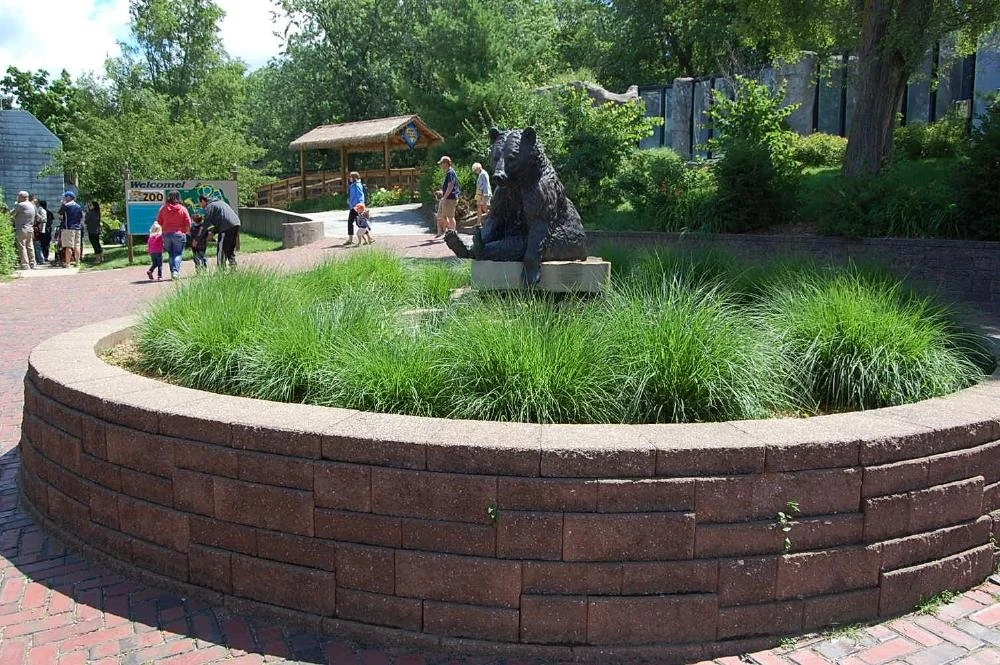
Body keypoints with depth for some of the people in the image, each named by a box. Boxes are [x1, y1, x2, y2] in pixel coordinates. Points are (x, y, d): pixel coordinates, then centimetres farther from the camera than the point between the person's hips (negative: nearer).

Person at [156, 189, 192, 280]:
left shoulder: (163, 208, 1)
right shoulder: (183, 209, -5)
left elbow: (159, 222, 5)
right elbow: (188, 224, -5)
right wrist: (186, 231, 13)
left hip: (167, 234, 3)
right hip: (179, 234, -2)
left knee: (171, 254, 14)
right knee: (178, 254, 0)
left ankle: (173, 272, 12)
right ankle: (175, 271, -17)